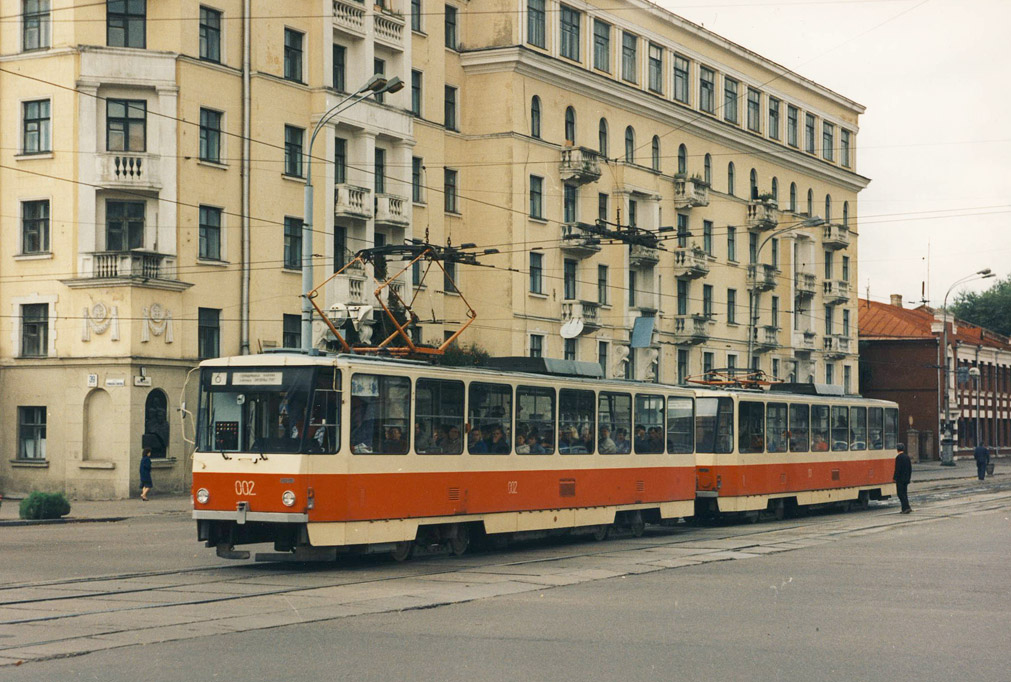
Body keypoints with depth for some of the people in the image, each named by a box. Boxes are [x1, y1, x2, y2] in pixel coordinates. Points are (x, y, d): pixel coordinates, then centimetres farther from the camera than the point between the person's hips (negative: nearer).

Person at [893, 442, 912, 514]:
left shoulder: (898, 457, -14)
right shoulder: (907, 457, 9)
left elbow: (897, 469, -18)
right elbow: (910, 468, 14)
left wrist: (894, 477, -10)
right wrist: (909, 477, 21)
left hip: (900, 478, -8)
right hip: (906, 479, 8)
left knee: (900, 494, -5)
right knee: (904, 493, 12)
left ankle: (906, 507, -15)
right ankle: (904, 509, 12)